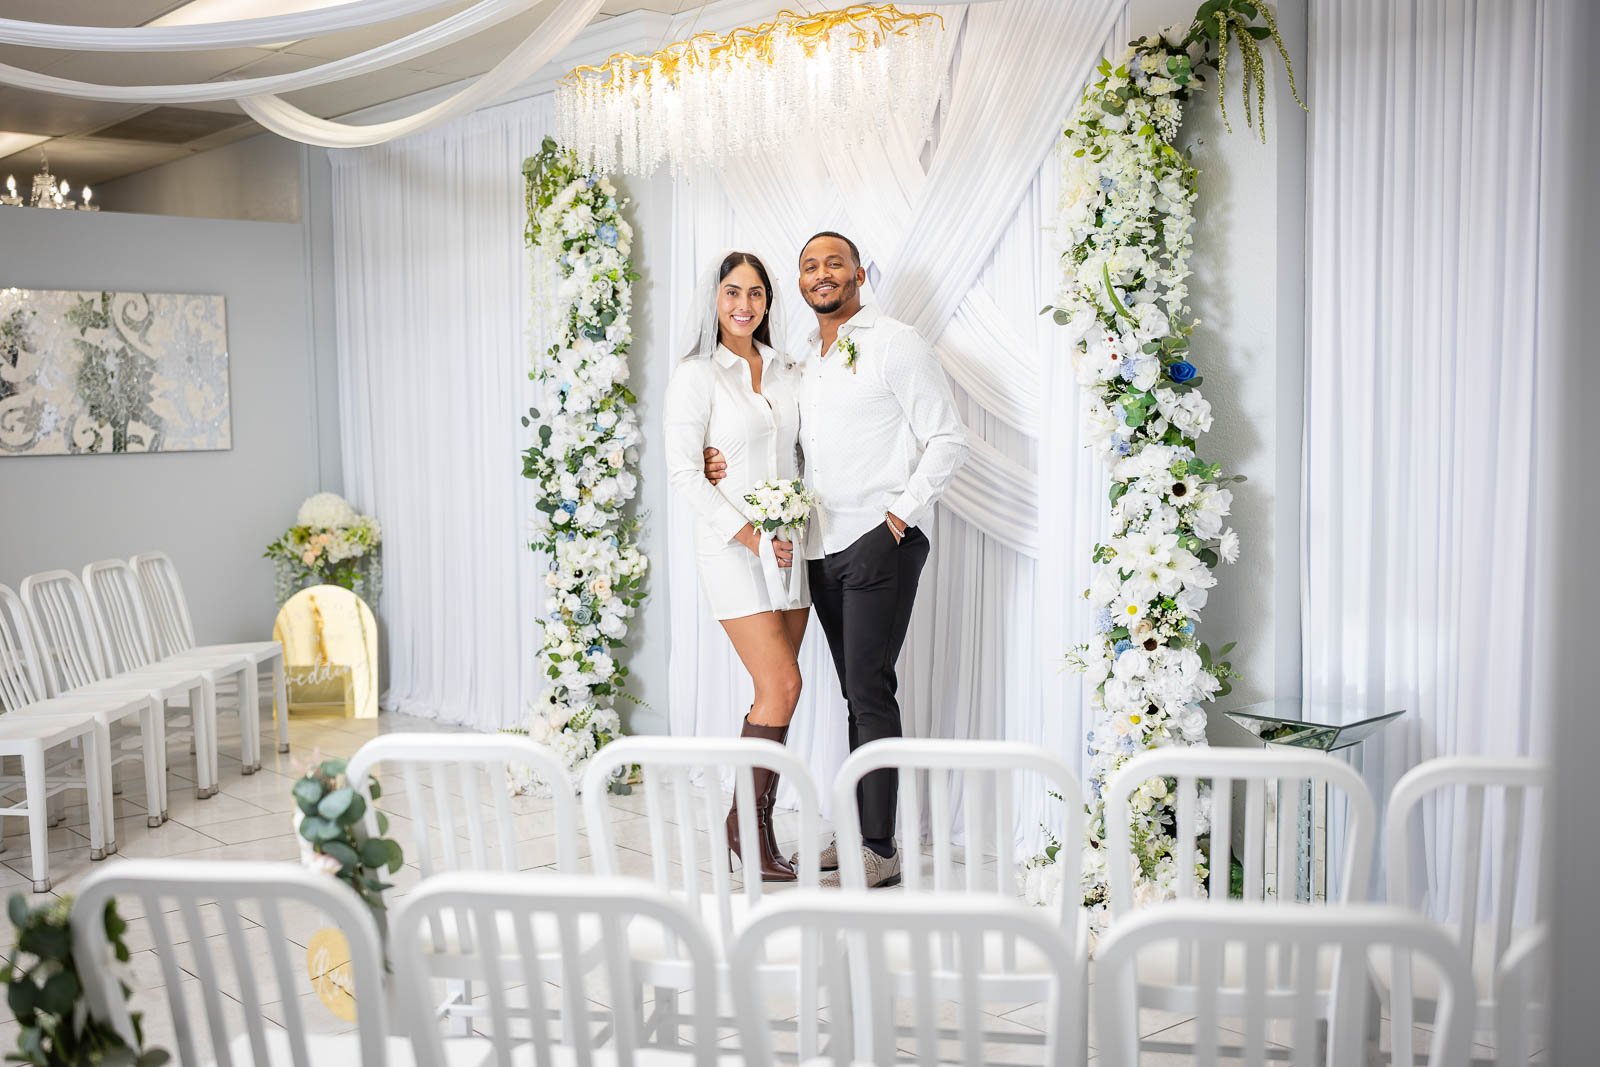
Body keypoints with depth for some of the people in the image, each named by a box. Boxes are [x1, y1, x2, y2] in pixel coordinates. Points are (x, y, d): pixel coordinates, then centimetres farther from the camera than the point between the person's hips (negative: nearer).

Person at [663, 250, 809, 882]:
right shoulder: (696, 375, -4)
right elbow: (682, 473, -10)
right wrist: (748, 534, -16)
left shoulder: (786, 372, 12)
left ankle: (757, 828, 14)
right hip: (732, 547, -5)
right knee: (782, 686, -12)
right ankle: (743, 821, 4)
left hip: (789, 544, 5)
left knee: (775, 693, 4)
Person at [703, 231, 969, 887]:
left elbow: (948, 440, -7)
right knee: (856, 692, 11)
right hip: (823, 549, 7)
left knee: (869, 691, -8)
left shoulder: (894, 344, -4)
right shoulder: (806, 361, 18)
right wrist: (732, 465, 6)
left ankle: (880, 850, -3)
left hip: (879, 545, -7)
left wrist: (899, 515, -14)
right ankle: (856, 835, 18)